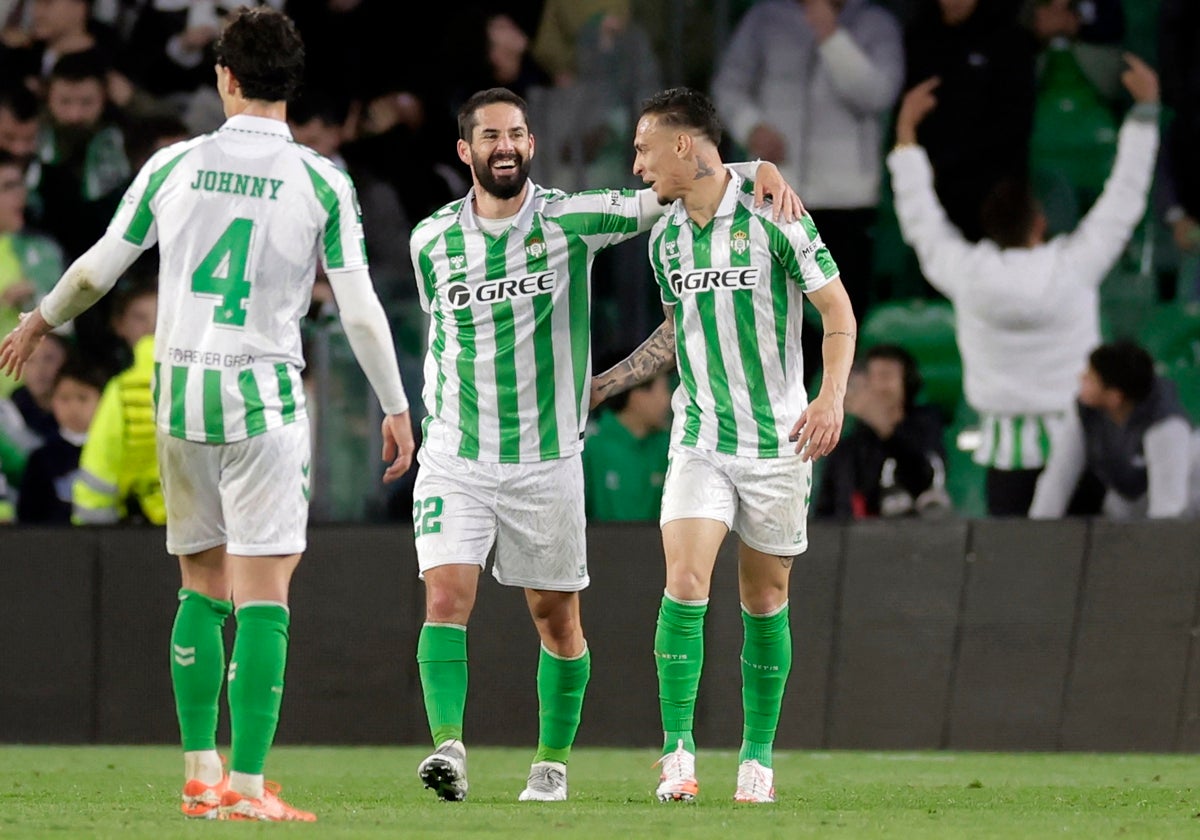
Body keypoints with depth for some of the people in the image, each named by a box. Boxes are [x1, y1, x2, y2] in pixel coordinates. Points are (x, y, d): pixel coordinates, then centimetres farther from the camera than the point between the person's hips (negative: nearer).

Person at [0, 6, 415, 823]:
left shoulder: (175, 165, 3)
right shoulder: (321, 181, -4)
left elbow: (97, 269, 11)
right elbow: (360, 309, -3)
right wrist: (396, 408, 7)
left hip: (180, 390, 3)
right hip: (264, 394, -3)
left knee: (204, 585, 15)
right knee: (264, 591, -3)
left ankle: (201, 773, 15)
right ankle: (248, 785, -10)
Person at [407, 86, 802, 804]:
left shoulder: (572, 219, -4)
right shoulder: (433, 240, 3)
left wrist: (763, 171, -15)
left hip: (548, 459, -1)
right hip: (455, 459, 1)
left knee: (557, 614, 6)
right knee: (446, 597, -16)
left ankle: (553, 759, 20)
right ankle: (448, 747, -21)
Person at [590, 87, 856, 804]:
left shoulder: (772, 218, -10)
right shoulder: (666, 238, 7)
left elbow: (838, 310, -5)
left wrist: (831, 397, -18)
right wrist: (603, 384, 23)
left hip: (778, 442, -3)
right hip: (699, 442, 3)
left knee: (765, 601, 5)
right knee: (685, 584, -14)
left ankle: (758, 758, 17)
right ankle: (678, 753, -13)